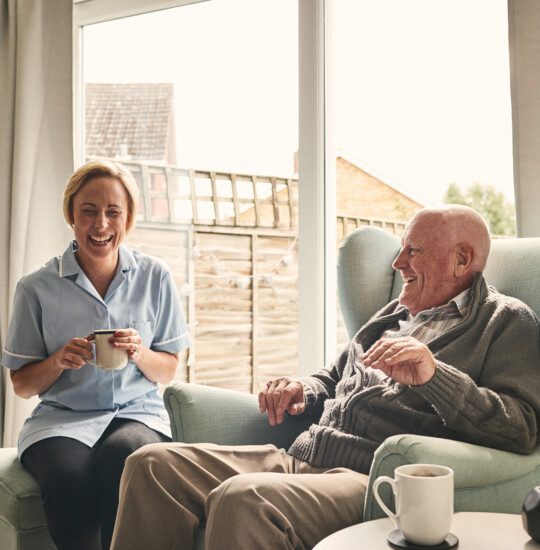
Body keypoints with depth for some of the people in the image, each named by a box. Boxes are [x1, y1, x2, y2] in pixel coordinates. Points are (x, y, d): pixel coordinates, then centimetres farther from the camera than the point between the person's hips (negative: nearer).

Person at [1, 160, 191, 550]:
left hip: (138, 412, 1)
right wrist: (59, 361, -14)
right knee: (69, 478, -34)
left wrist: (139, 353, -13)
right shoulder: (37, 288, 1)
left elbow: (168, 372, 10)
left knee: (120, 457, -35)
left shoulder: (155, 278, 5)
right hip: (62, 417, 0)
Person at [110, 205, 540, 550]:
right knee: (153, 464, -6)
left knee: (240, 499, -35)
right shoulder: (396, 314, 25)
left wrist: (434, 375, -26)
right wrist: (303, 392, 10)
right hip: (301, 459, 8)